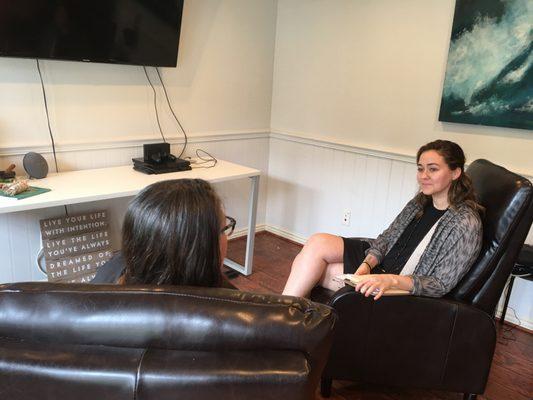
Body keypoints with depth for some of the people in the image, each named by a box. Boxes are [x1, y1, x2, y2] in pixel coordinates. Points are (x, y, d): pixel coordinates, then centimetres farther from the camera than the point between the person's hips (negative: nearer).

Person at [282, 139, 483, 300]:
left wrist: (391, 280, -33)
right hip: (380, 262, 7)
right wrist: (368, 264, -13)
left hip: (399, 288, -7)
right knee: (318, 242, -14)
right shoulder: (421, 200, 6)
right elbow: (387, 237, 8)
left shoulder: (466, 223, -17)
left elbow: (441, 285, -19)